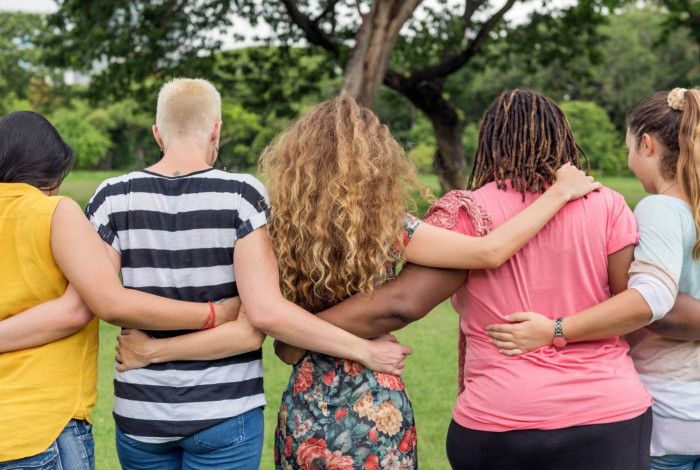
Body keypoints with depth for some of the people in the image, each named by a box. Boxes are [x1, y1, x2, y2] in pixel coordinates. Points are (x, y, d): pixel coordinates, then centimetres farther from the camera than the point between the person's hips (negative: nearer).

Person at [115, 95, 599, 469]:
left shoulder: (279, 230, -5)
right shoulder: (385, 227, -12)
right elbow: (490, 252, -16)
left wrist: (154, 349, -4)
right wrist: (559, 192, -5)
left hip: (304, 412, 3)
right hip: (374, 413, -2)